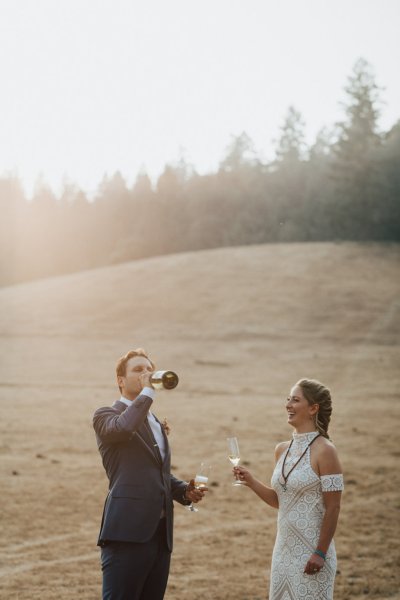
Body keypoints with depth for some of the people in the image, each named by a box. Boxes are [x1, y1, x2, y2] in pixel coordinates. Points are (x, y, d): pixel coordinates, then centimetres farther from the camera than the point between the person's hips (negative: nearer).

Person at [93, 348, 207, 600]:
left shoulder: (156, 424, 24)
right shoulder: (106, 415, 0)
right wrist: (147, 391, -12)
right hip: (128, 532, -8)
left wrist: (184, 490, 13)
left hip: (160, 533, 8)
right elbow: (123, 427, -24)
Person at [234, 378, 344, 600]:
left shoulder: (324, 451, -13)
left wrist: (320, 553, -15)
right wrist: (251, 482, 2)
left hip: (311, 550, -7)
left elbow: (332, 508, -13)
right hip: (284, 549, 7)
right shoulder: (282, 450, 8)